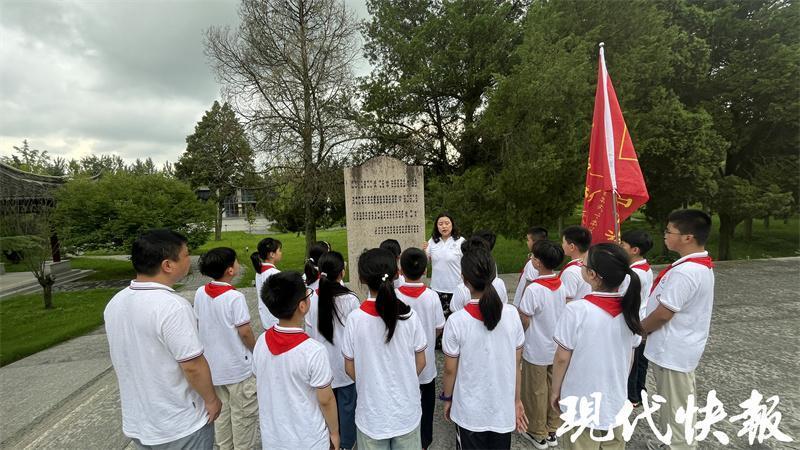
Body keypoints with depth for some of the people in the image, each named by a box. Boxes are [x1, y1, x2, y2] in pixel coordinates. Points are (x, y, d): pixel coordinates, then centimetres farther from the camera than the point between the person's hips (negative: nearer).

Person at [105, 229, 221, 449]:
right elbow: (193, 366, -25)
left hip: (136, 423, 7)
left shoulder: (114, 303, -3)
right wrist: (211, 400, -9)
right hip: (180, 427, -7)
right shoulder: (173, 306, -28)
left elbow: (123, 360, 9)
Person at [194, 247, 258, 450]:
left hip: (213, 365, 6)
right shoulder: (235, 297, -23)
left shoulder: (200, 293, -5)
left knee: (222, 411, 22)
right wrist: (256, 350, -2)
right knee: (243, 414, 11)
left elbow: (198, 324, 5)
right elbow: (244, 332, -20)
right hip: (238, 367, -6)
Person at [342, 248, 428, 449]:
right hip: (407, 410, 1)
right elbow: (420, 363, -4)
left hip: (372, 413, -1)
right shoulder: (409, 315, -15)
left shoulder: (355, 318, -18)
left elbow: (350, 369, -6)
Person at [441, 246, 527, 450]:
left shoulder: (456, 321, -21)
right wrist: (517, 400, 10)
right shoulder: (512, 314, -13)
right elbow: (516, 364, -3)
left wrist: (447, 398, 7)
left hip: (470, 412, -2)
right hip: (504, 409, 2)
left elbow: (450, 369, -10)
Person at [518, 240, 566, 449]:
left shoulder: (533, 290, -26)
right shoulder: (562, 285, -6)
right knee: (554, 388, 19)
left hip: (536, 351, -6)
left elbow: (524, 323, -19)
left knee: (536, 392, 12)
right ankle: (553, 431, 35)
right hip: (557, 348, 6)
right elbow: (564, 313, 6)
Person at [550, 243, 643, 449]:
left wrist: (555, 390, 0)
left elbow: (562, 358, -16)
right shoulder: (630, 309, -9)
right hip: (616, 402, 4)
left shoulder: (576, 310, -25)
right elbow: (629, 357, 3)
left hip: (581, 405, -4)